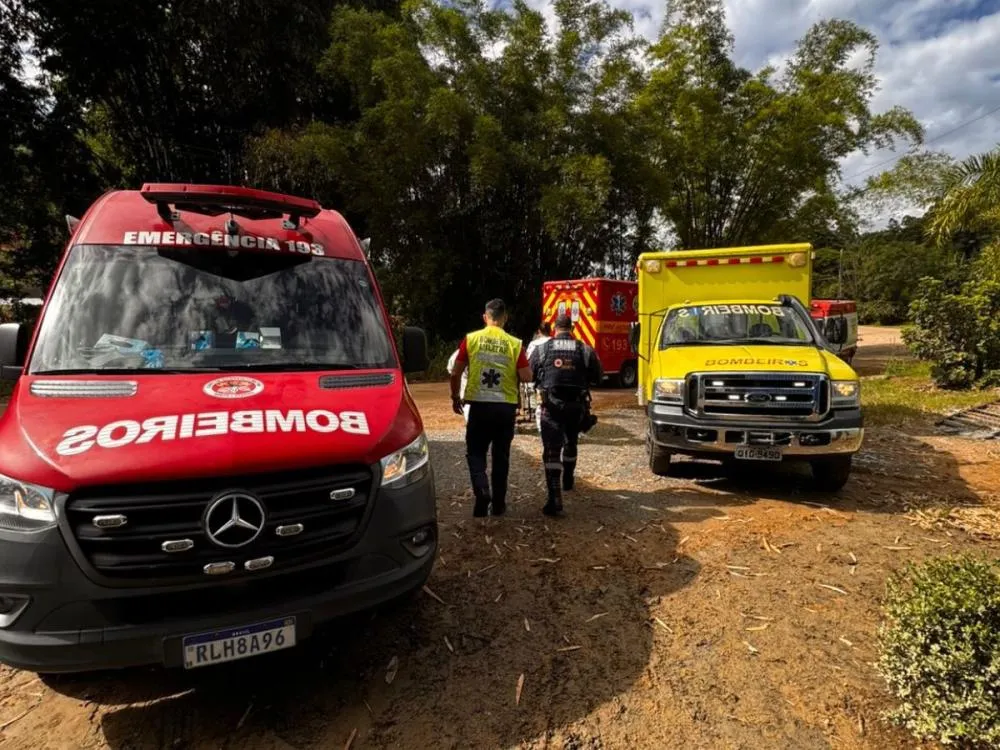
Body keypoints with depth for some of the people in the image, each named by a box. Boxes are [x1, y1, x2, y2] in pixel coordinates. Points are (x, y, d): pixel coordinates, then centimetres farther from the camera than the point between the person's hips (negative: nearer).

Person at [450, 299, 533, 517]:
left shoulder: (471, 339, -2)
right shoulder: (514, 343, -2)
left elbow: (456, 373, -1)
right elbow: (526, 377, -6)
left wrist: (455, 397, 13)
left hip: (479, 405, -1)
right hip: (506, 406, 1)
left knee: (475, 452, 11)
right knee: (501, 455, 13)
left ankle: (482, 489, -13)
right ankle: (498, 503, 20)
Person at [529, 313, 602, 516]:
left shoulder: (542, 349, -2)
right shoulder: (585, 350, -1)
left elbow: (529, 375, 4)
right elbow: (596, 378, 4)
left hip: (551, 406, -2)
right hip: (576, 406, 2)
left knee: (551, 451, -5)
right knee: (571, 443, 26)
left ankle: (555, 499, -18)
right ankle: (567, 481, 46)